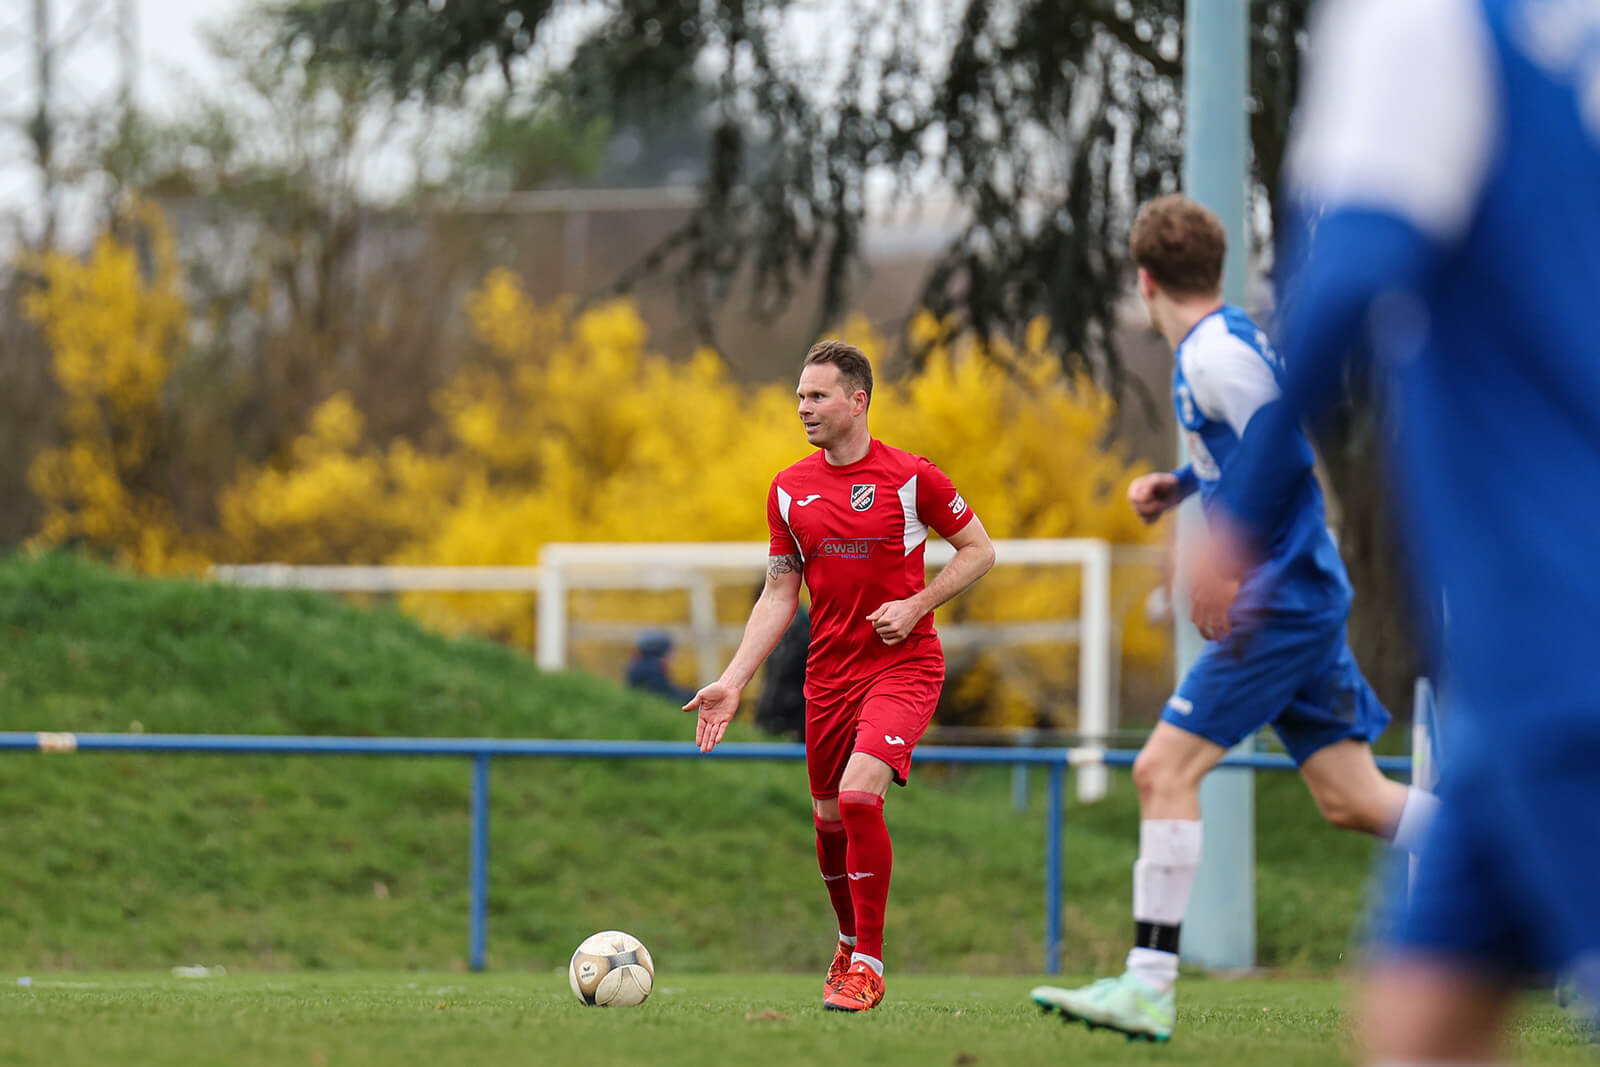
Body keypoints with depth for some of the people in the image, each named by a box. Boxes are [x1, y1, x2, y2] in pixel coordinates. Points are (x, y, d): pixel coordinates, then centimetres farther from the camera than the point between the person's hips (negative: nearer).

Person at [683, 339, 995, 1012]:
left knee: (859, 795, -23)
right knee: (829, 819, 9)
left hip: (903, 664, -5)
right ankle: (850, 941, 35)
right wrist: (733, 683, 1)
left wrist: (916, 605, -12)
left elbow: (979, 550, 2)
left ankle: (868, 965, -12)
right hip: (828, 672, 5)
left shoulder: (910, 477, -7)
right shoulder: (789, 489, 5)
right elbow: (779, 595, 9)